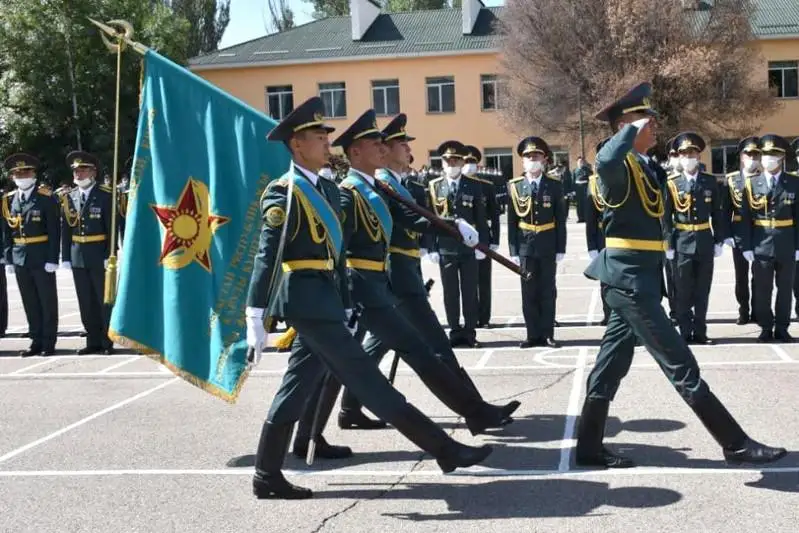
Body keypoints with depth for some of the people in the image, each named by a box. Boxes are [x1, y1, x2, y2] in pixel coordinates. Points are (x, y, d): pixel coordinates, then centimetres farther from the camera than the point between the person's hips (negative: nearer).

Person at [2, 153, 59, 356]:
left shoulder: (46, 198, -5)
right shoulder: (9, 200, 9)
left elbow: (54, 231, -8)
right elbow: (7, 232, 11)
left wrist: (52, 259, -13)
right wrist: (8, 259, 5)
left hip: (41, 258, -5)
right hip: (20, 259, 5)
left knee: (47, 301, 3)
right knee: (30, 302, 10)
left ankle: (49, 343, 9)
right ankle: (36, 341, 17)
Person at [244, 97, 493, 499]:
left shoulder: (328, 190, 17)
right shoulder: (283, 193, -11)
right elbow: (266, 256, -16)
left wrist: (345, 305, 20)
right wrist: (255, 317, -20)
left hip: (324, 300, 9)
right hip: (308, 300, -9)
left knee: (297, 388, 11)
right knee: (365, 378, -6)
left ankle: (267, 476, 19)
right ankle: (444, 448, -5)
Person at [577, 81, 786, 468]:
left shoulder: (640, 167, 16)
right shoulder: (618, 166, -14)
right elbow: (605, 161, -39)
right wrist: (632, 130, -26)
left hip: (636, 276, 10)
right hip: (629, 277, -10)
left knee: (612, 363, 12)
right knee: (680, 365, -3)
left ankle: (589, 448, 19)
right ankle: (736, 444, 5)